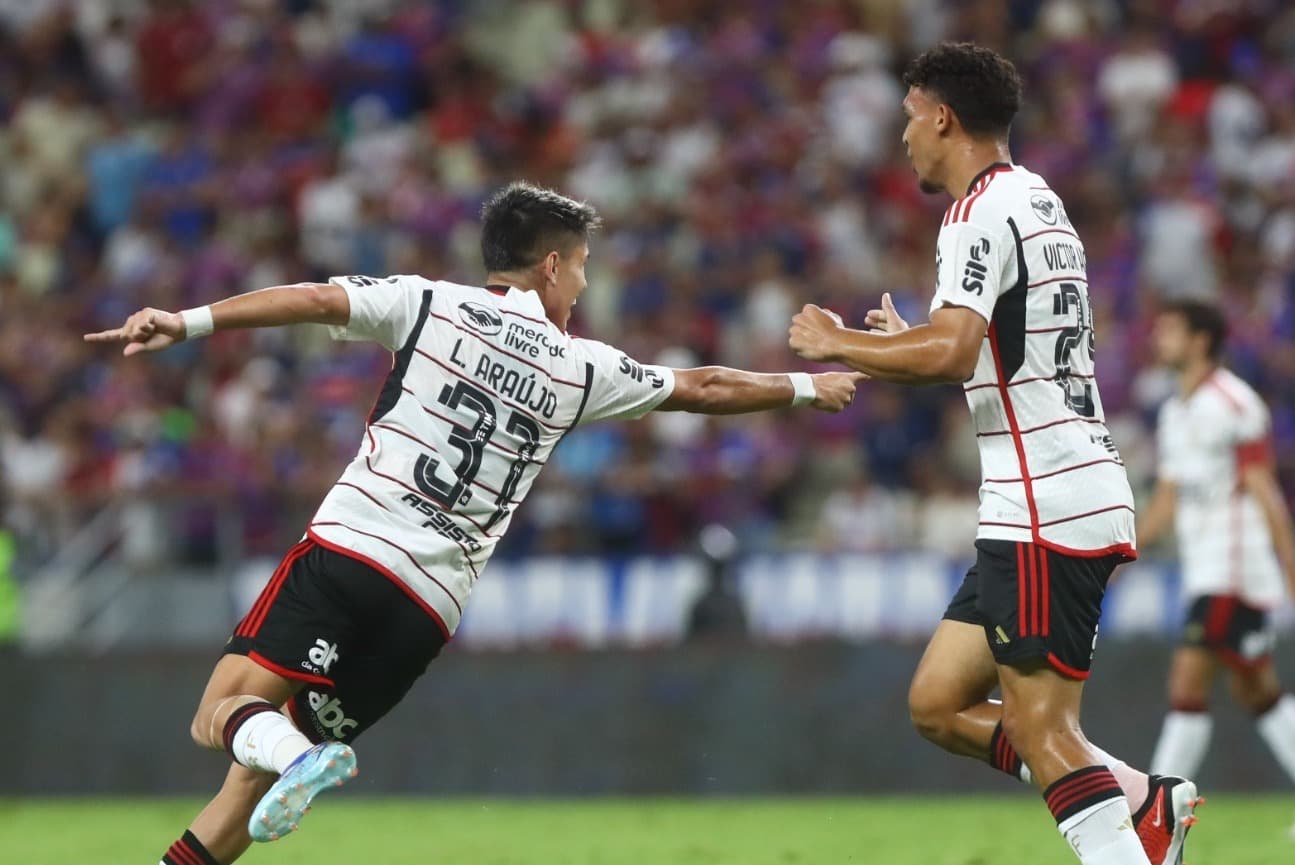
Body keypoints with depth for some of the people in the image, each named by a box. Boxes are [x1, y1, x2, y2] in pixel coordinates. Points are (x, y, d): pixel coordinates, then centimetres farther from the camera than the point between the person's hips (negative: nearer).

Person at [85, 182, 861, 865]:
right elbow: (705, 388, 26)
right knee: (278, 745, 14)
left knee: (226, 713, -13)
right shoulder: (582, 369, 14)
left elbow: (314, 299, -7)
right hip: (430, 606, 3)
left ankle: (300, 760, -45)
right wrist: (807, 387, 41)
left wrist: (191, 322, -14)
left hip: (348, 549, -3)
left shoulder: (428, 304, 8)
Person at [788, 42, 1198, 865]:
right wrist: (902, 346, 29)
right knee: (939, 705, 12)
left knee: (1040, 727, -11)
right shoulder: (1037, 200, 19)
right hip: (1067, 499, 10)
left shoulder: (984, 212, -11)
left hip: (1046, 510, -10)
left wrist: (837, 343, -12)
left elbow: (952, 351, -26)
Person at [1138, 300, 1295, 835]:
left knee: (1188, 684, -13)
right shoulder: (1174, 414, 15)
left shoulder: (1234, 405, -11)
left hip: (1235, 566, -9)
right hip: (1203, 569, 9)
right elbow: (1168, 501, 19)